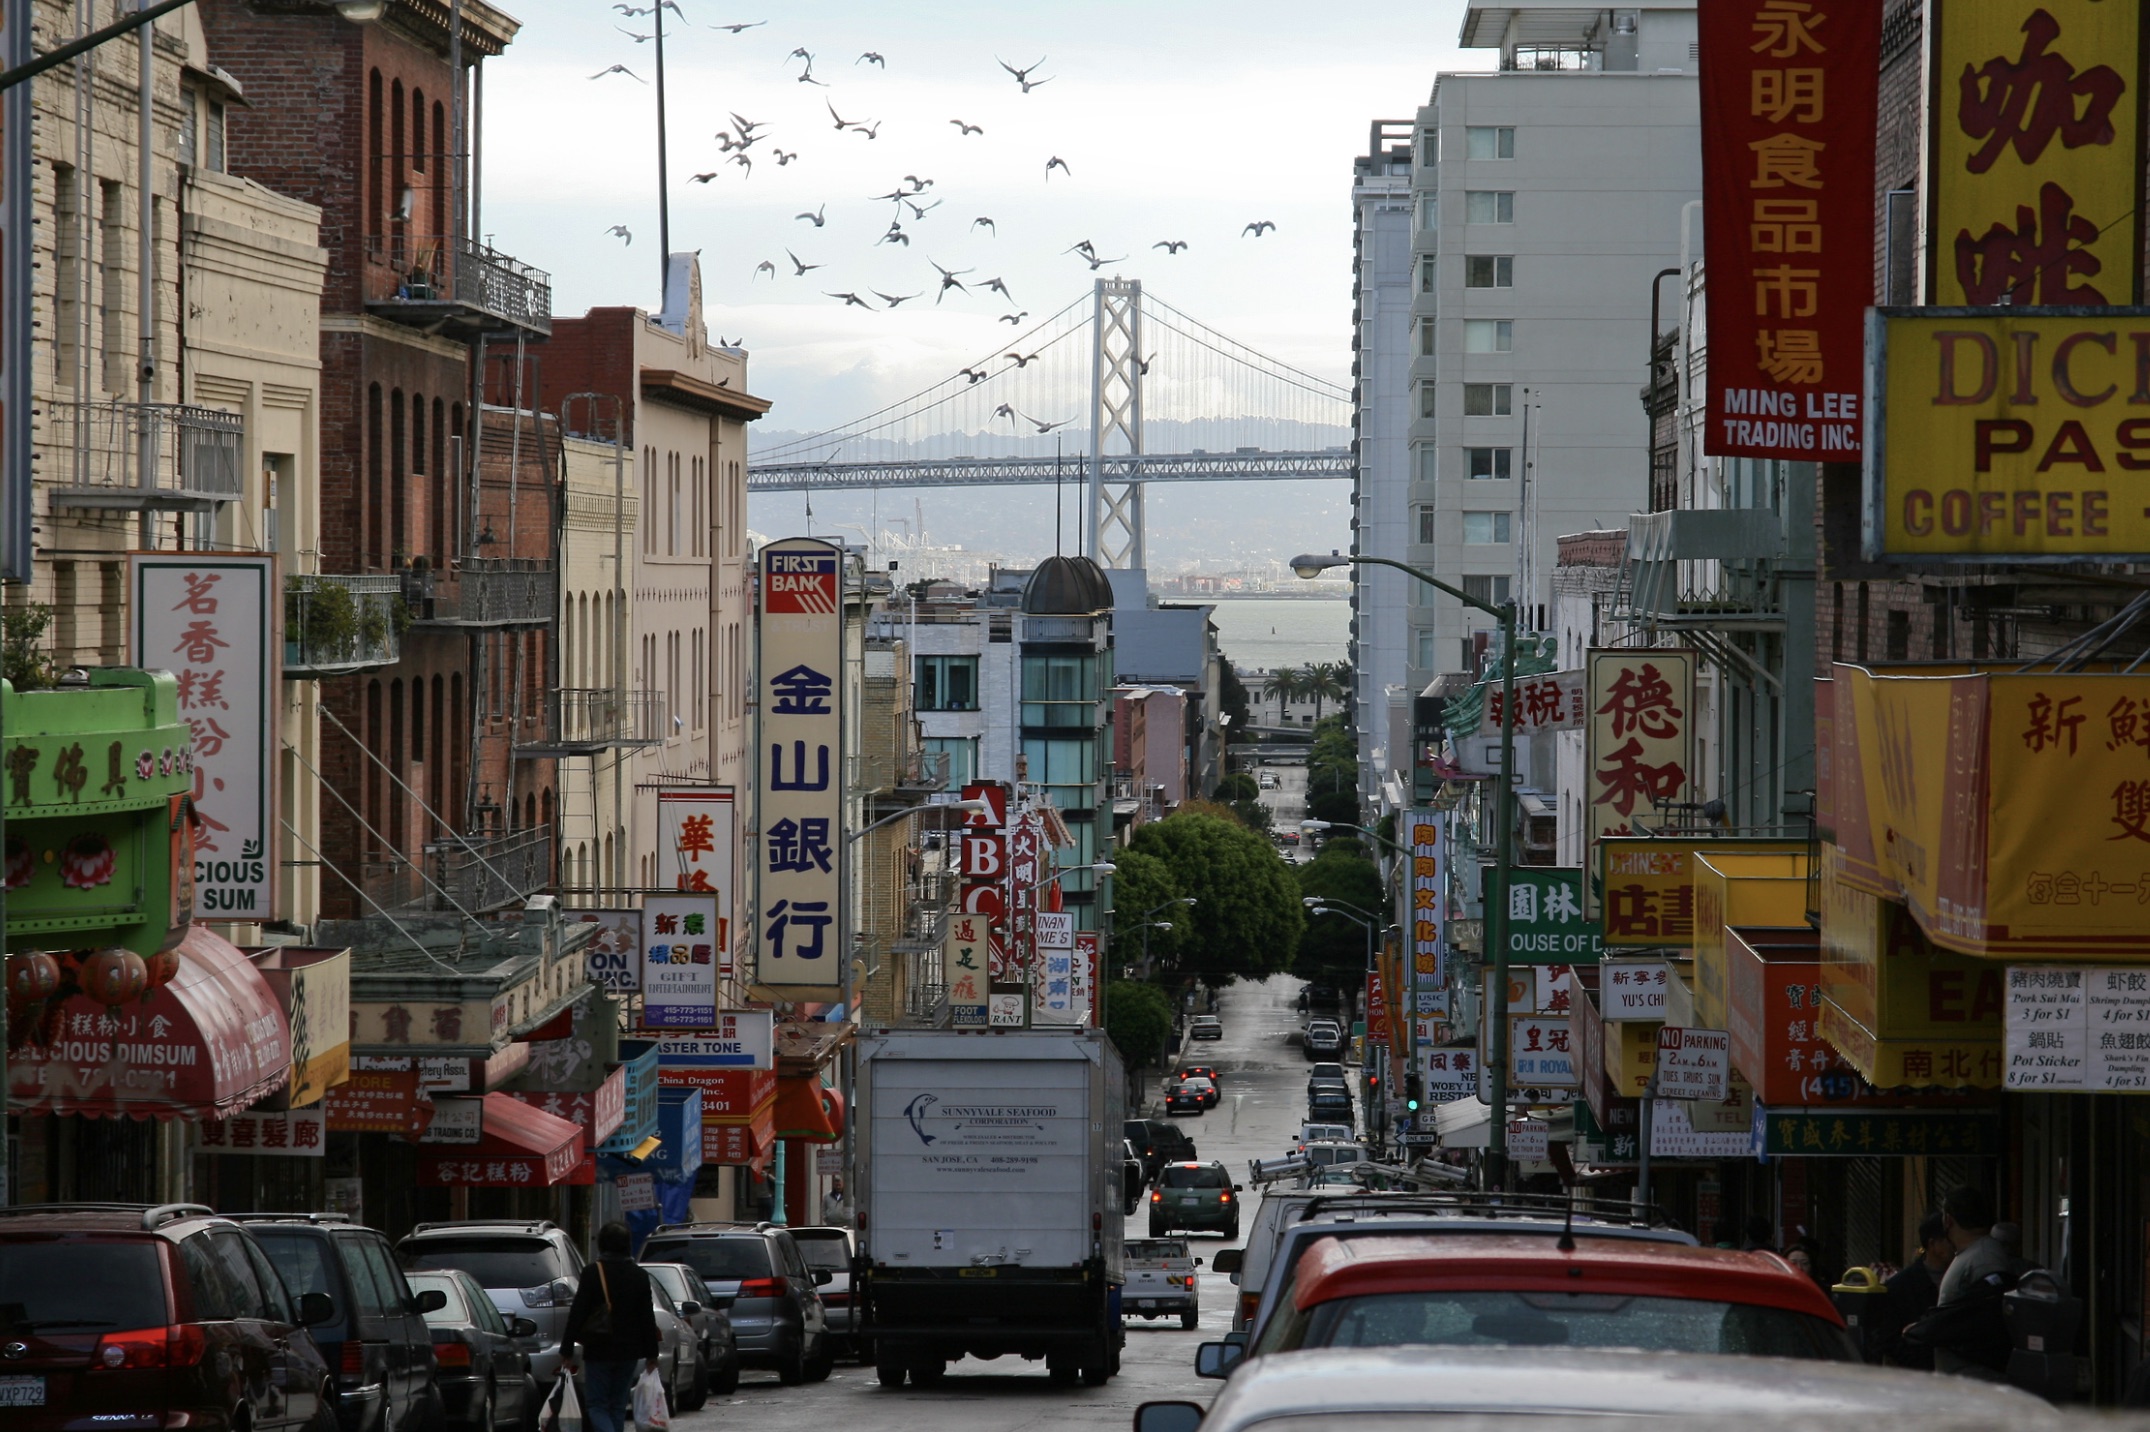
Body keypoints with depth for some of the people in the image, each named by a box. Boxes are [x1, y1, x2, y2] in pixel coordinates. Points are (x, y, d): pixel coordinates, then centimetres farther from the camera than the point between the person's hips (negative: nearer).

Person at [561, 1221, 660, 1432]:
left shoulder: (592, 1273, -9)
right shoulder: (639, 1276, 4)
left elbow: (577, 1314, -10)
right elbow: (648, 1318, 6)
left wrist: (566, 1350, -6)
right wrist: (651, 1354, 12)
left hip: (598, 1351, -4)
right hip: (629, 1351, 4)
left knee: (596, 1405, 0)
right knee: (618, 1406, 13)